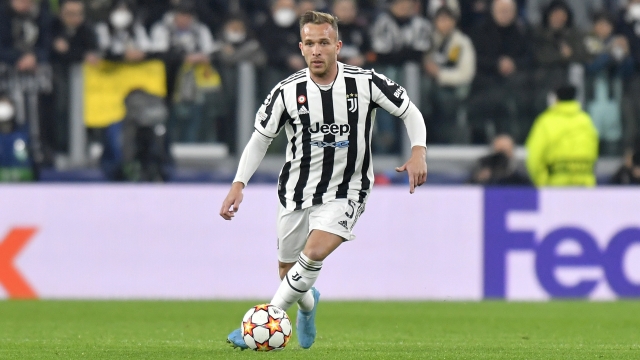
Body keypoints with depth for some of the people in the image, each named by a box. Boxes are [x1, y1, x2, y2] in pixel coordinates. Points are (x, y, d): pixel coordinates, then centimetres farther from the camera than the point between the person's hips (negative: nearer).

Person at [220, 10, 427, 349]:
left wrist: (418, 152, -16)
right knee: (287, 269, 14)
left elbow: (410, 112, 0)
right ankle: (308, 304, 51)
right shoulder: (287, 91, -10)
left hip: (345, 194, -2)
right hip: (297, 191, 3)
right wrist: (238, 184, -7)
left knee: (314, 251, -27)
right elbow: (261, 138, 2)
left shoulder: (367, 83, -12)